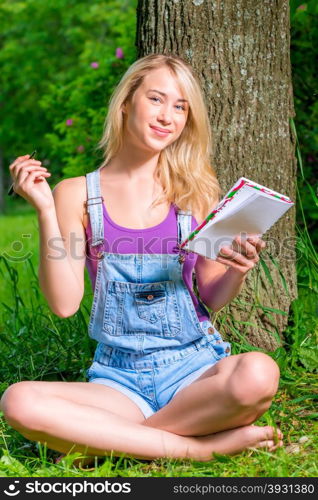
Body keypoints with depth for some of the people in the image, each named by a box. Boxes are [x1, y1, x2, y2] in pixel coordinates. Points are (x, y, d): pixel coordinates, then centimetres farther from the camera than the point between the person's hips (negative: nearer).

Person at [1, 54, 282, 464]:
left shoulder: (196, 190, 5)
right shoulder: (78, 195, 2)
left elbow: (212, 297, 8)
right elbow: (64, 303, -5)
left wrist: (237, 272, -14)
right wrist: (46, 211, -10)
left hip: (193, 368, 1)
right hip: (118, 379, 0)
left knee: (258, 374, -34)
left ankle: (106, 437, -13)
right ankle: (204, 446, -21)